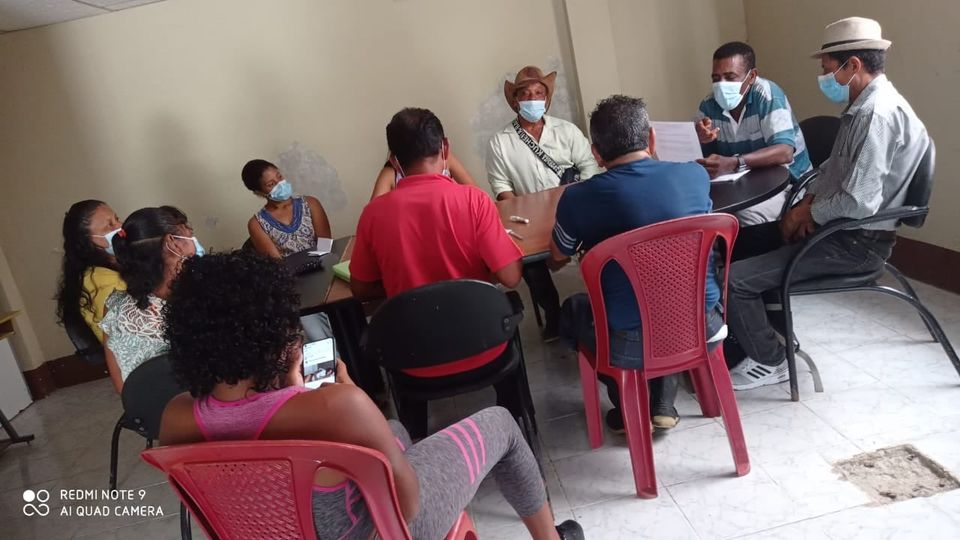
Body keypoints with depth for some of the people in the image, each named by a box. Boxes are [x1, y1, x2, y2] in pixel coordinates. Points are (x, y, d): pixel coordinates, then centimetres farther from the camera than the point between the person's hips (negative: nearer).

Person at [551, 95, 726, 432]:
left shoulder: (577, 198, -11)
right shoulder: (695, 175, -3)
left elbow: (557, 257, 10)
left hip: (632, 346, -3)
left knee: (572, 309, 28)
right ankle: (663, 402, 29)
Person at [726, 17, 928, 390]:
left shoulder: (876, 114, -24)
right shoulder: (863, 107, 10)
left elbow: (858, 202, -31)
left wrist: (809, 213, -13)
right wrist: (809, 200, 3)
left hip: (858, 241, -11)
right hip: (841, 227, 11)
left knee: (733, 280, -17)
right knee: (740, 240, 15)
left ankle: (768, 362, 6)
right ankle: (759, 331, 26)